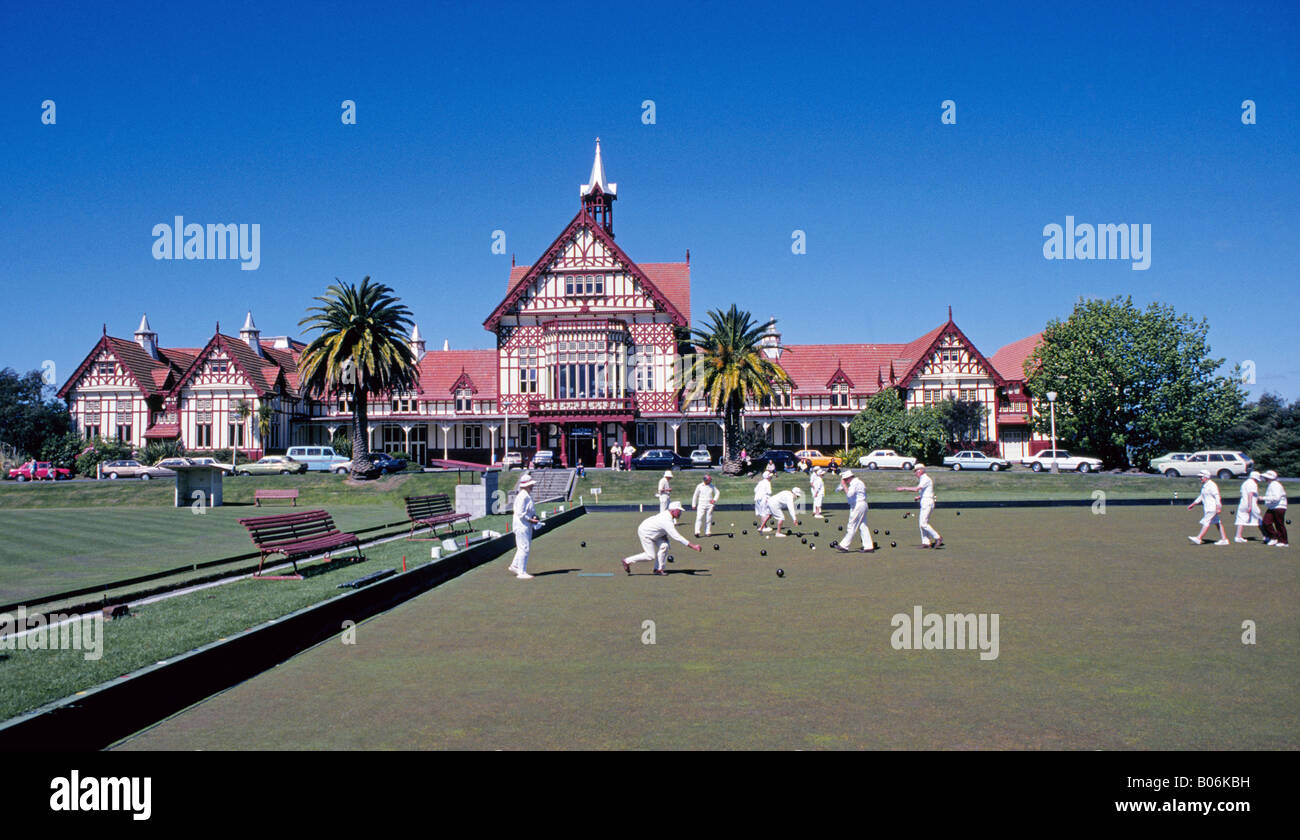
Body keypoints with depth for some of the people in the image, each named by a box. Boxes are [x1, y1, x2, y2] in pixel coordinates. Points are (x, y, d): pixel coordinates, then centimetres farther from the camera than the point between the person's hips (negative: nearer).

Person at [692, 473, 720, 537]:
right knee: (699, 518, -13)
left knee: (708, 519, 3)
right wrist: (694, 504, 5)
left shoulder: (712, 486, 7)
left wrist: (714, 499, -3)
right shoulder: (699, 486, 1)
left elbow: (717, 492, 14)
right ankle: (697, 532, -20)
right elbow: (695, 495, 6)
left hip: (710, 505, 3)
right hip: (701, 505, -2)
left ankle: (708, 532, 10)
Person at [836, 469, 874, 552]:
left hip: (857, 506, -10)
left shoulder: (854, 483, -14)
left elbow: (849, 494, -26)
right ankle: (869, 546, 8)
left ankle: (844, 545, -2)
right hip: (862, 505, 10)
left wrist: (844, 485, -18)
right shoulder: (858, 482, 18)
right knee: (863, 526, 9)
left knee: (851, 526, -6)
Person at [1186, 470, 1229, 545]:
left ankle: (1198, 538, -14)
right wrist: (1193, 504, 25)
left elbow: (1217, 497, -19)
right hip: (1208, 508, 10)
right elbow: (1201, 497, 25)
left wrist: (1218, 508, -26)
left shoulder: (1212, 485, -14)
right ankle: (1224, 539, 12)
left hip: (1212, 507, -10)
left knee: (1206, 522, -11)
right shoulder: (1204, 486, 16)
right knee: (1218, 523, 10)